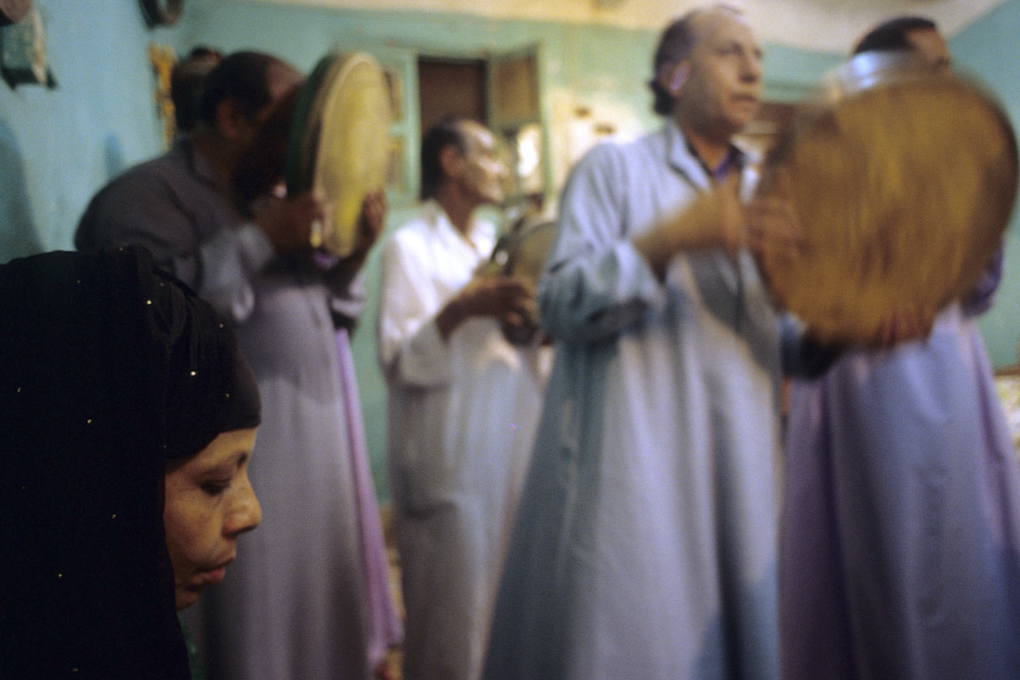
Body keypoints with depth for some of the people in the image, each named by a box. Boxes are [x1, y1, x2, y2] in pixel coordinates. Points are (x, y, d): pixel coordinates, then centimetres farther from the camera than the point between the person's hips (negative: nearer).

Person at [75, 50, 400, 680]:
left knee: (314, 625, 16)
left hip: (312, 454, 8)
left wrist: (354, 254, 0)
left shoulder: (268, 198, 16)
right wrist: (258, 240, -22)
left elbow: (324, 314, 18)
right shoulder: (147, 194, -8)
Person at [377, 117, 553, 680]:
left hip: (513, 448, 6)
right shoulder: (410, 247, -3)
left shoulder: (496, 243, 17)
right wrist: (460, 310, -24)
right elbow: (399, 361, -12)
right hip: (452, 459, -6)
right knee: (453, 615, -2)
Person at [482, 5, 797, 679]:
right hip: (631, 464, -5)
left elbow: (793, 345, 16)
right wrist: (669, 240, -22)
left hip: (741, 464, 5)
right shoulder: (616, 166, 0)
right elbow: (560, 305, -10)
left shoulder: (764, 191, 15)